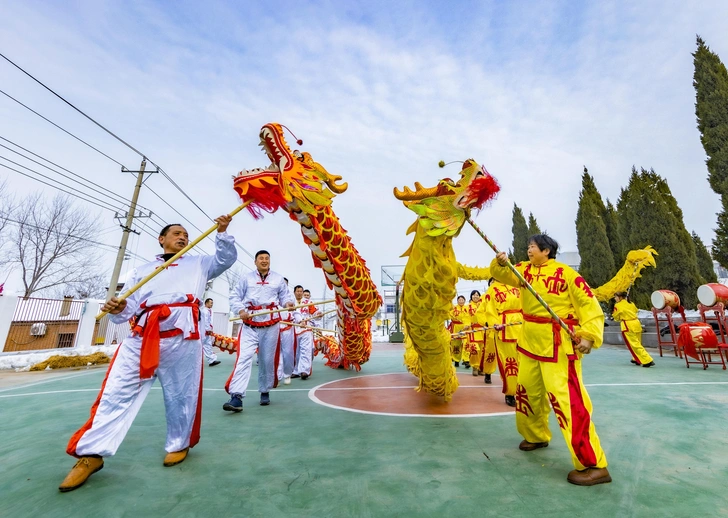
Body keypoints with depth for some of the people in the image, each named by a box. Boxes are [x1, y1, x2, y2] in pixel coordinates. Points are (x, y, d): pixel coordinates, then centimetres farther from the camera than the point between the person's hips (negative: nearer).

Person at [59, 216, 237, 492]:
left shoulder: (198, 264, 22)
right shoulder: (142, 270, 26)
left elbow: (226, 259, 11)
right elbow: (130, 305, 19)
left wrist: (222, 233, -4)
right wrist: (117, 309, -4)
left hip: (181, 333, -2)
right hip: (141, 335, 3)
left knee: (181, 395, 4)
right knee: (117, 391, 0)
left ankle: (179, 445, 22)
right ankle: (91, 455, 14)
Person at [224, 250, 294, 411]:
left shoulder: (278, 278, 10)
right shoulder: (246, 278, 7)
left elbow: (285, 296, 10)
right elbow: (234, 297, 7)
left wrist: (287, 303, -13)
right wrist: (241, 310, -12)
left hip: (271, 324, 1)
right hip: (249, 323, -1)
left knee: (267, 359, 8)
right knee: (244, 357, -12)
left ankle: (265, 392, 26)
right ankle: (236, 397, -11)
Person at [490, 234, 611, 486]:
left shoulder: (566, 273, -13)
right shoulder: (525, 269, 4)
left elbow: (590, 306, -13)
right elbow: (502, 274, -2)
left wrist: (589, 335, -25)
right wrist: (500, 263, -24)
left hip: (558, 345, -7)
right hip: (530, 342, 7)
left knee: (567, 399, -10)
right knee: (527, 391, 18)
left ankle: (594, 465, 5)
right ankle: (536, 435, 41)